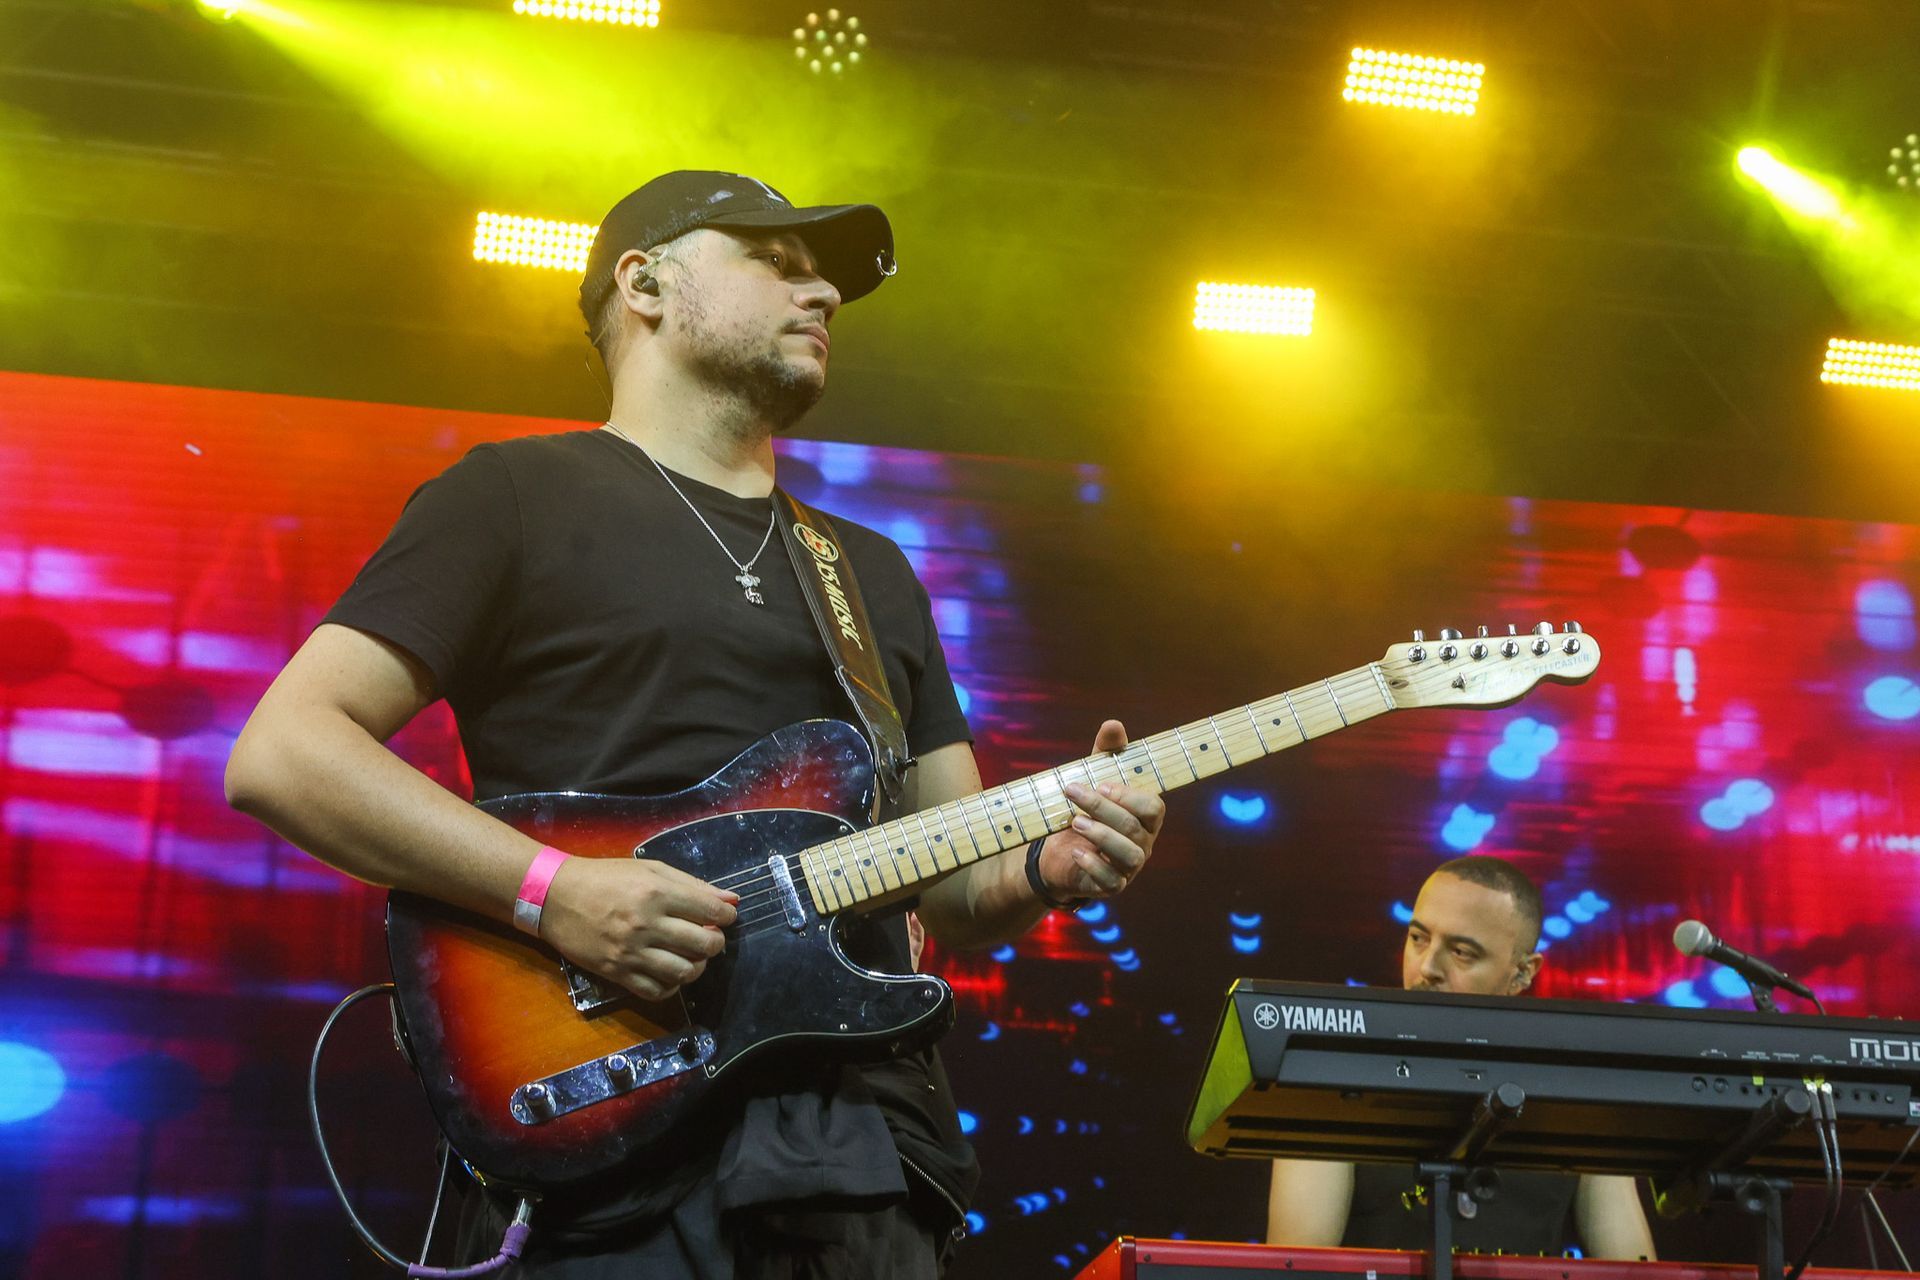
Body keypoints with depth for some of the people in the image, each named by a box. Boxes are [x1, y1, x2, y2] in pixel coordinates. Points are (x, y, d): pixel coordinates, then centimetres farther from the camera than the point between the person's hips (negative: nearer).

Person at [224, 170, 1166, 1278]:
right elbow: (281, 752, -6)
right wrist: (554, 889, -17)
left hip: (870, 1139, 6)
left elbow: (956, 886, 20)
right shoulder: (518, 498, 3)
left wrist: (1046, 863, -3)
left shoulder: (875, 572, 22)